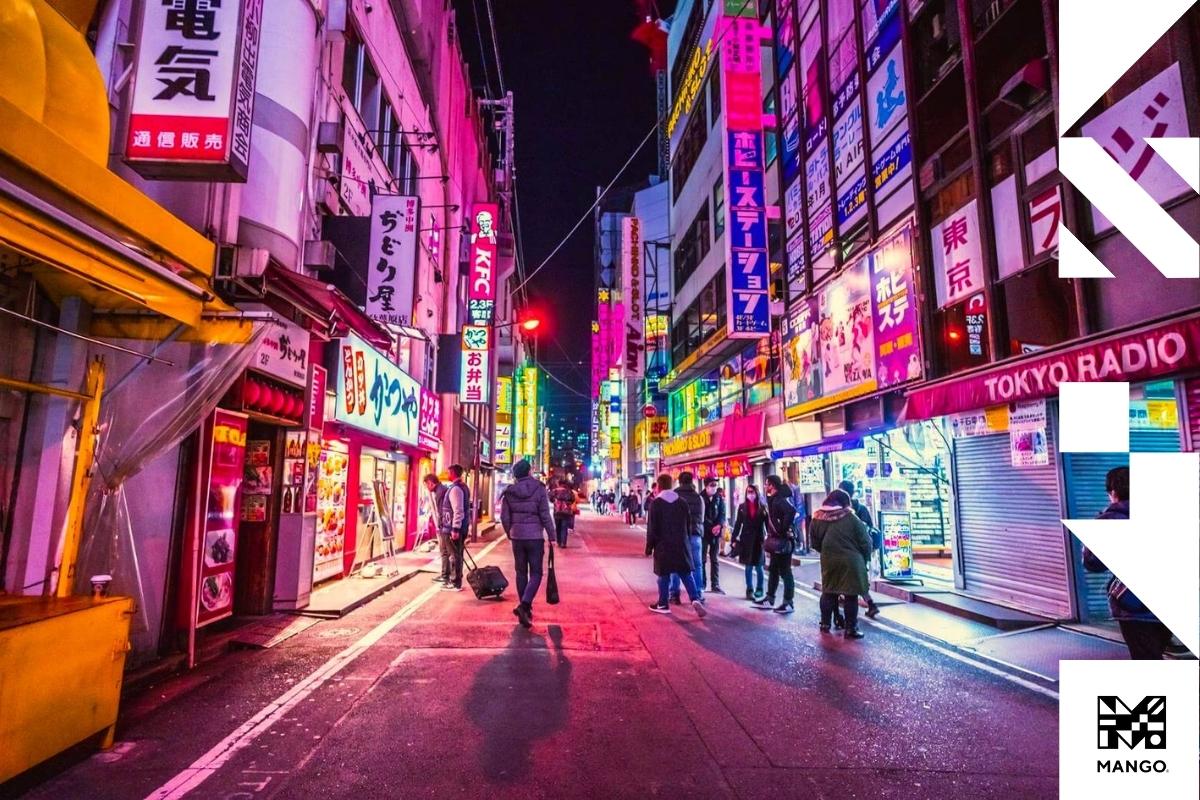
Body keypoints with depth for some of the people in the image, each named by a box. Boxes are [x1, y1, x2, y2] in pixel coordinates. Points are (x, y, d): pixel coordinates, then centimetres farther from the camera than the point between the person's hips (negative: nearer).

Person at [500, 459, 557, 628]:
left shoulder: (509, 492, 1)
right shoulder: (539, 489, -8)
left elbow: (504, 517, 3)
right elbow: (545, 515, -9)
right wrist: (552, 536, -3)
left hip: (517, 537, 3)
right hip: (535, 537, -3)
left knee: (521, 572, 15)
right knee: (536, 573, 3)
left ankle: (525, 608, 21)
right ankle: (524, 604, -16)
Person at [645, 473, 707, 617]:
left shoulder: (655, 503, -8)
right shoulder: (682, 502, 6)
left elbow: (652, 528, -9)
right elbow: (689, 524, 11)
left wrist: (649, 547, 0)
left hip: (663, 546, -3)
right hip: (682, 544, 3)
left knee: (664, 575, 7)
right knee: (687, 574, 6)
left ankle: (663, 604, 14)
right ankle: (695, 599, -10)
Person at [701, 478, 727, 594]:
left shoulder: (719, 498, 7)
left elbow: (722, 514, 2)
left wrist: (719, 525, -17)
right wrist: (711, 527, -15)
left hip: (716, 532, 3)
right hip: (703, 532, -3)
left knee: (714, 559, 8)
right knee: (702, 559, 2)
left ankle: (715, 585, 13)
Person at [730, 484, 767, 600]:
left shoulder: (762, 507, 0)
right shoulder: (742, 507, 3)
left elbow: (767, 523, -3)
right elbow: (738, 523, 4)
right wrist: (734, 539, 0)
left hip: (759, 539, -1)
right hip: (746, 539, 1)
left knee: (758, 566, 6)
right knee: (748, 567, 4)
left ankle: (759, 589, 21)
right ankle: (749, 590, 11)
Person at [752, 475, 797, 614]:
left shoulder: (780, 499, -17)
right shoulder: (773, 499, 13)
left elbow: (791, 511, -35)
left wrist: (784, 530, -27)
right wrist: (771, 534, 13)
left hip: (783, 541, -10)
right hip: (776, 540, 10)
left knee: (785, 571, -2)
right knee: (773, 570, 15)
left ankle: (788, 603, 6)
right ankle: (769, 599, 24)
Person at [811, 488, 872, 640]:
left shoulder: (818, 518, 0)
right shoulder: (851, 518, -10)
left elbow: (815, 543, 5)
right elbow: (865, 542, -6)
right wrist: (864, 559, 9)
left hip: (828, 562, 4)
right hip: (851, 562, -4)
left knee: (828, 592, 16)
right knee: (851, 595, 5)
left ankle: (825, 624, 24)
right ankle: (850, 628, 9)